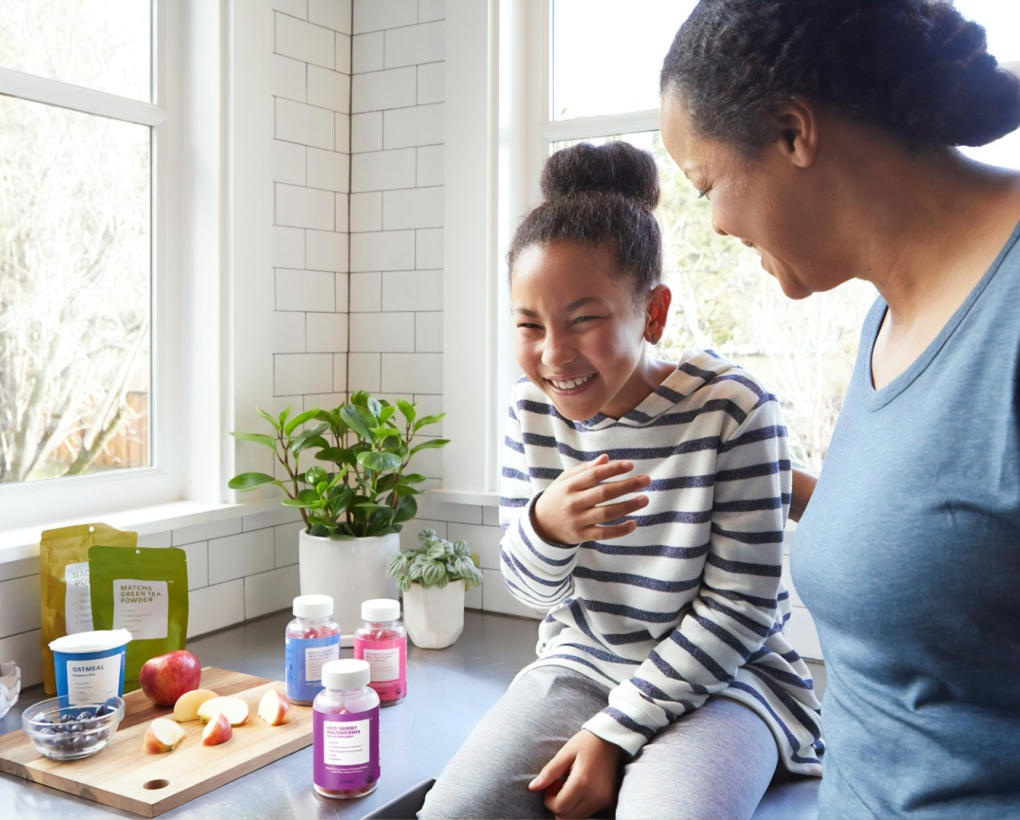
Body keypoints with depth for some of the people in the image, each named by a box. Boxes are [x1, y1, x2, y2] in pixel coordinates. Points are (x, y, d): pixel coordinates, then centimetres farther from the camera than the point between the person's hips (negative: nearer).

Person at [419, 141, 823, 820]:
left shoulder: (733, 410, -18)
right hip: (580, 663, 4)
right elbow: (533, 589, 0)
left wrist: (613, 732, -15)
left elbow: (739, 608, -14)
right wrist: (544, 528, -25)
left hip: (720, 677, -3)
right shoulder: (533, 410, -5)